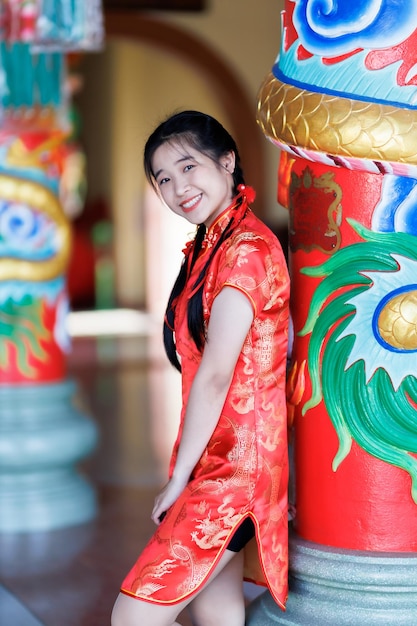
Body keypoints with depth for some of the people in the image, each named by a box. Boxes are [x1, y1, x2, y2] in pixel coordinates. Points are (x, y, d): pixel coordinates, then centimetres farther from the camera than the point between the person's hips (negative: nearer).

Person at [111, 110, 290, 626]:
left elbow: (216, 375, -19)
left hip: (234, 462, -9)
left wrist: (178, 480, -11)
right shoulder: (210, 245, 12)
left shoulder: (245, 249, -17)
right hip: (218, 458, 9)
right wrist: (185, 477, 10)